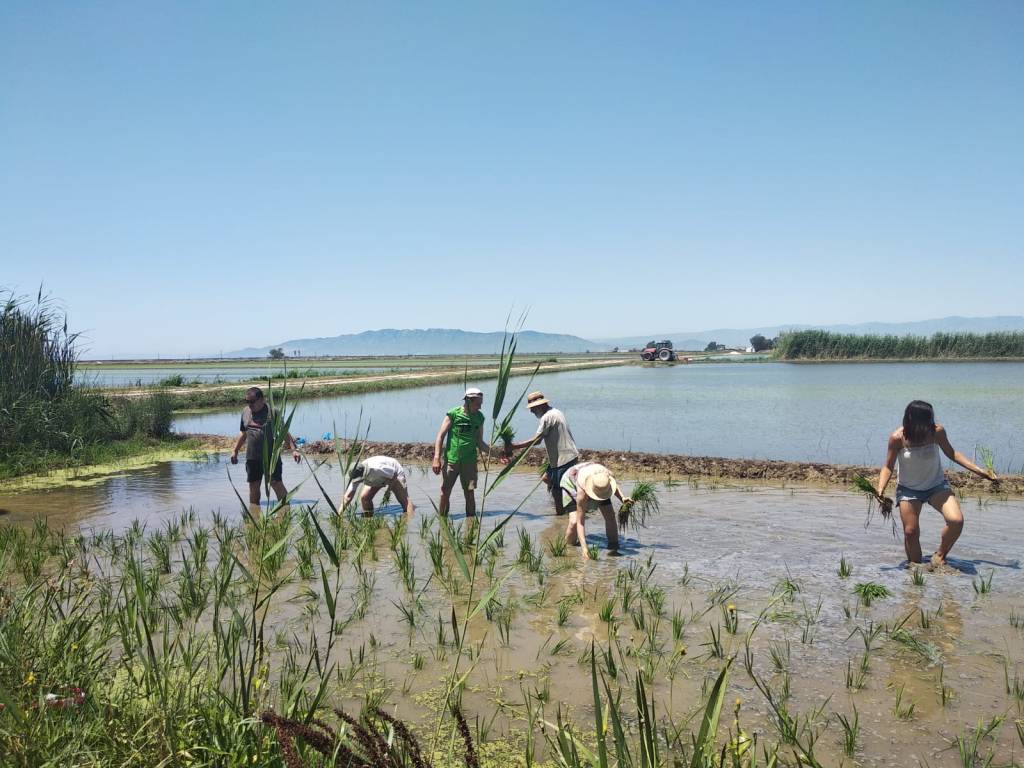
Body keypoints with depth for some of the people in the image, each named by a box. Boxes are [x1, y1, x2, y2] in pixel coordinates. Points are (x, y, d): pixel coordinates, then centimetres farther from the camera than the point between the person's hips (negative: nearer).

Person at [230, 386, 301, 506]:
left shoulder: (272, 411, -6)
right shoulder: (245, 411, 10)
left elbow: (284, 432, -3)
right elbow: (243, 433, 21)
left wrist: (294, 449, -8)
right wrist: (235, 450, 19)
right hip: (252, 457, 5)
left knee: (276, 483, -8)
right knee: (253, 486, 9)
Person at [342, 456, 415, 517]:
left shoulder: (376, 468, -44)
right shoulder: (355, 476, -24)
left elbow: (393, 475, -27)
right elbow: (348, 496, -21)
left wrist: (388, 491, -21)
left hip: (395, 473, -6)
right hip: (377, 479, 6)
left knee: (404, 499, -16)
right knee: (364, 497, -8)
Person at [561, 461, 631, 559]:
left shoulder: (608, 476, -36)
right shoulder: (582, 493, -45)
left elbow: (614, 487, -6)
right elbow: (580, 522, -41)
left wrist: (622, 499, -25)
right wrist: (584, 548, -49)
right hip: (571, 483, -4)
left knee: (610, 515, -8)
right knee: (574, 521, -21)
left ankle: (614, 548, 4)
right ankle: (569, 546, 4)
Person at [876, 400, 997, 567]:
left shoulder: (937, 431, -17)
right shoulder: (897, 438, -21)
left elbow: (952, 454, 3)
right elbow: (888, 467, -10)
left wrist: (979, 470, 0)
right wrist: (881, 489, -26)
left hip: (937, 485, 1)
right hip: (908, 490, -1)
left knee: (956, 521, -18)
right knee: (911, 532, -3)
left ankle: (940, 556, 6)